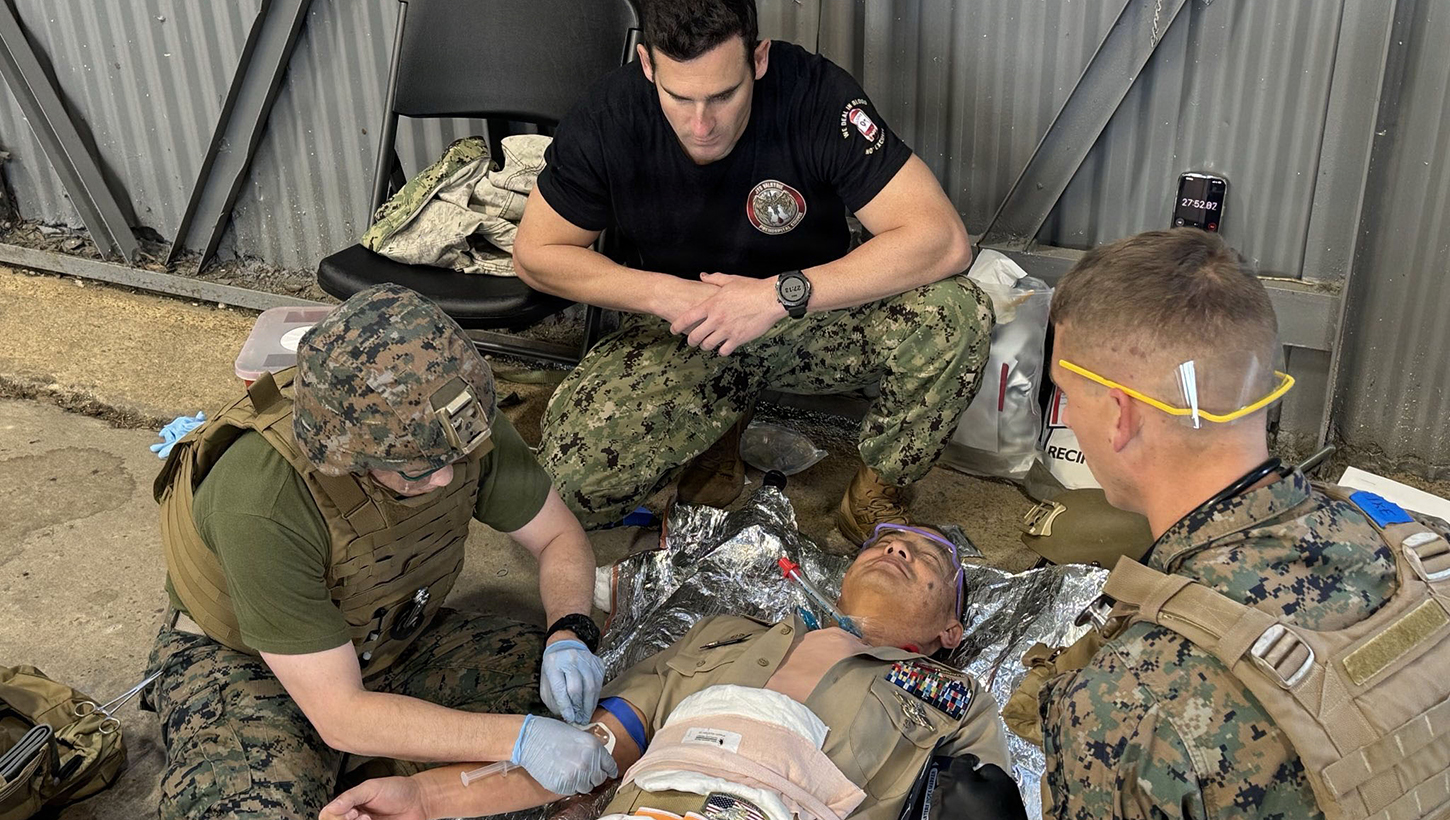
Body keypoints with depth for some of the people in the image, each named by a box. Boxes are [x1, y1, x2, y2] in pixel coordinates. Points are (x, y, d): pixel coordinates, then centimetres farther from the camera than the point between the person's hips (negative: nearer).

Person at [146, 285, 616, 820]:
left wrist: (569, 635, -26)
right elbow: (340, 716, -33)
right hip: (246, 664, -4)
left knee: (564, 685, -15)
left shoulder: (456, 426, -23)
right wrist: (518, 739, -39)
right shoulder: (262, 504, -37)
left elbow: (560, 536, -6)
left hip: (392, 644, 5)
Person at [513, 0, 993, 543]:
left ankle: (873, 498, -3)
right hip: (678, 334, 1)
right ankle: (716, 437, 10)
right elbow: (535, 253, -5)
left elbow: (943, 240, -28)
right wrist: (662, 293, -19)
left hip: (813, 317, 0)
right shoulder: (608, 117, -18)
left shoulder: (816, 95, -23)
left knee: (959, 317, -30)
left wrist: (782, 294, -33)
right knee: (573, 483, -24)